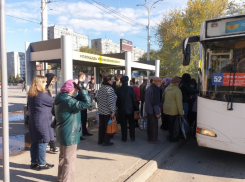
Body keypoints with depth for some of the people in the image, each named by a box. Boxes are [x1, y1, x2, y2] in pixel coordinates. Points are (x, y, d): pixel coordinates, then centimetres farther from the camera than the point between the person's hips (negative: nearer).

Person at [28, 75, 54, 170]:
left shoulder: (31, 95, 8)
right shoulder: (42, 95, -19)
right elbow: (54, 102, -9)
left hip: (33, 121, 9)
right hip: (42, 121, -9)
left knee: (35, 142, 16)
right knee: (43, 142, 2)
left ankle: (34, 162, 27)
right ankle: (41, 164, 12)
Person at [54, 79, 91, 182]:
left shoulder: (59, 97, 4)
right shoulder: (68, 100, -26)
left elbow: (54, 112, 17)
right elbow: (87, 103, -31)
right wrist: (82, 89, -25)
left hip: (62, 132, 11)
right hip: (69, 133, -11)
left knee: (63, 156, 26)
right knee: (69, 159, 4)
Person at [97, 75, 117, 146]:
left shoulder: (101, 88, 8)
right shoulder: (110, 89, -17)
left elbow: (98, 99, 14)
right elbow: (110, 101, -22)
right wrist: (112, 111, -18)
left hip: (101, 111, 8)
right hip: (107, 112, -8)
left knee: (101, 126, 15)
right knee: (108, 127, 4)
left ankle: (100, 140, 26)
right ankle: (106, 142, 13)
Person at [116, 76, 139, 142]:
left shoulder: (118, 90, -8)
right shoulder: (131, 89, -11)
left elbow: (117, 100, 0)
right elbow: (135, 100, -8)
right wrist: (136, 108, 0)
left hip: (122, 110, 0)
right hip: (130, 109, 0)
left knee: (123, 125, 10)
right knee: (131, 124, 14)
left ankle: (124, 138, 17)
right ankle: (132, 137, 21)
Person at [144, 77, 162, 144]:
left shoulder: (149, 88, 10)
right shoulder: (155, 89, -21)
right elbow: (155, 102, -23)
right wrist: (157, 112, -19)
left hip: (148, 109, 10)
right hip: (153, 110, -10)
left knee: (149, 124, 19)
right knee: (154, 124, 2)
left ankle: (150, 137, 32)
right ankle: (154, 139, 12)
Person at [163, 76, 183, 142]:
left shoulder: (167, 89, 5)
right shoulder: (177, 90, -17)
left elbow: (163, 97, 20)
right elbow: (179, 103, -16)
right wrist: (181, 113, -8)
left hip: (166, 109, 7)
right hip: (173, 111, -7)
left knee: (169, 123, 19)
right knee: (172, 124, 6)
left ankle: (171, 135, 34)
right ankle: (172, 138, 18)